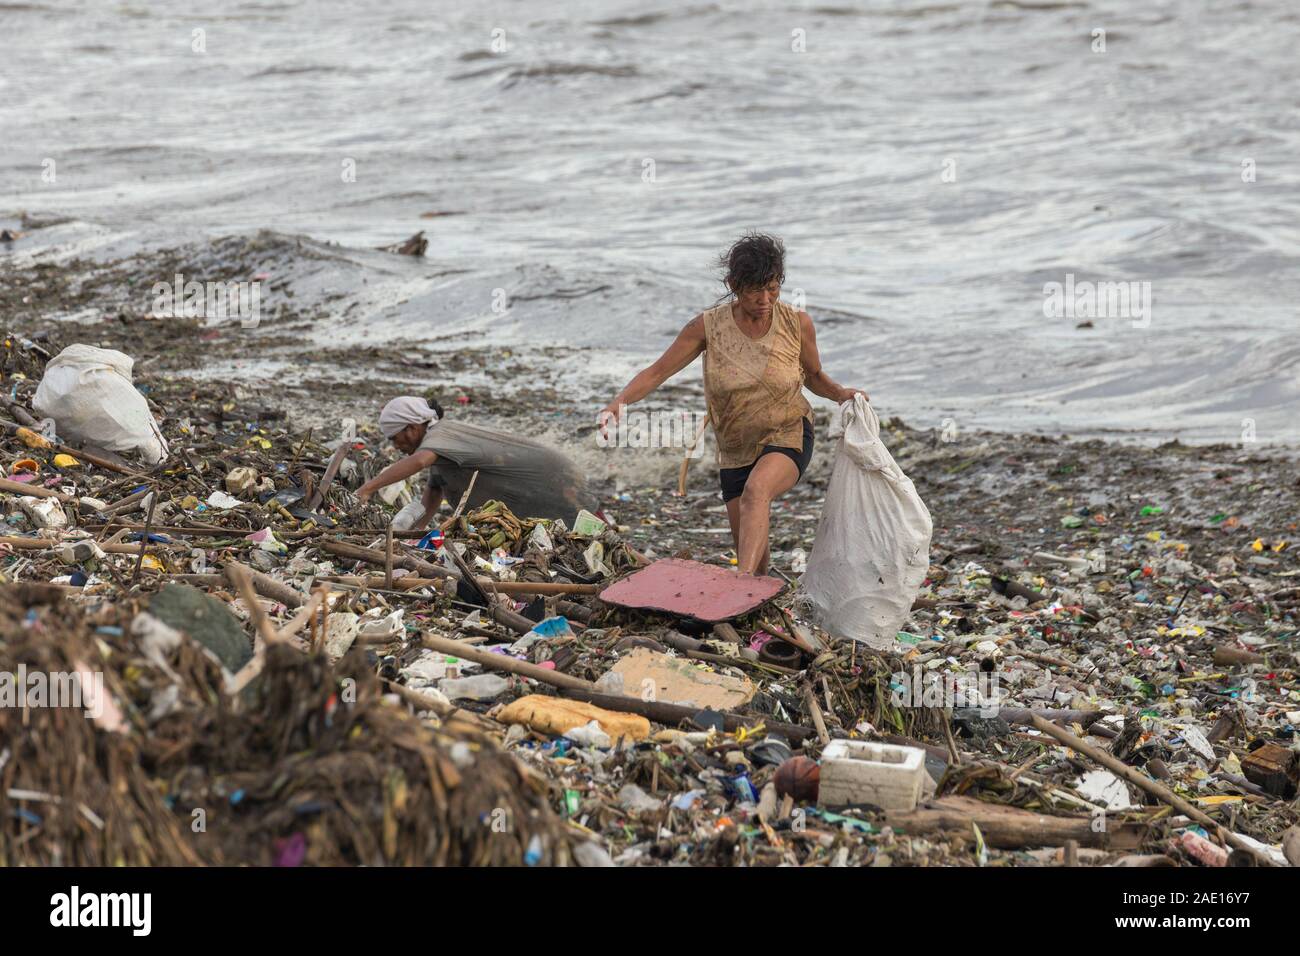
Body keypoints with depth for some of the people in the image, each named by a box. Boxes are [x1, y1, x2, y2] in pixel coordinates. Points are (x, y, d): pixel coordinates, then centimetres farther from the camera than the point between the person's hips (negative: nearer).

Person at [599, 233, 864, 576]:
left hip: (789, 436, -2)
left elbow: (813, 376, 8)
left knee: (756, 488, -35)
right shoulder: (708, 326, -12)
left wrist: (841, 393, -12)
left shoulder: (797, 324, -10)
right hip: (736, 448, 2)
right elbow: (657, 372, -8)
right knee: (751, 549, 5)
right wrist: (618, 402, -25)